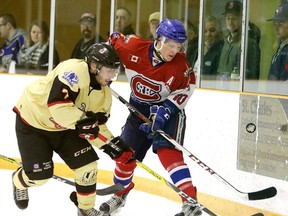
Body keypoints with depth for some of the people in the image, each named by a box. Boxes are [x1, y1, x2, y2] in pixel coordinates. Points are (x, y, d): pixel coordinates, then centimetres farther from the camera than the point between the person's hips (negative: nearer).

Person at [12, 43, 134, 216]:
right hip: (33, 120, -7)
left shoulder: (104, 93, -5)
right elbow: (57, 106, -39)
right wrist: (85, 120, -35)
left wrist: (113, 145, -15)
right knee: (39, 175, -4)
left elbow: (96, 127, -1)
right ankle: (19, 181, 32)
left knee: (87, 164, -2)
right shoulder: (75, 71, -32)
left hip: (64, 126, 7)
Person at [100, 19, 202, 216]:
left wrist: (165, 110, -23)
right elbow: (114, 41, -1)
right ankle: (120, 195, 36)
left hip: (168, 111, -4)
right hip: (139, 109, 4)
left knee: (168, 152, -24)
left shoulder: (180, 64, -23)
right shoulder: (134, 47, -19)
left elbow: (186, 87, -13)